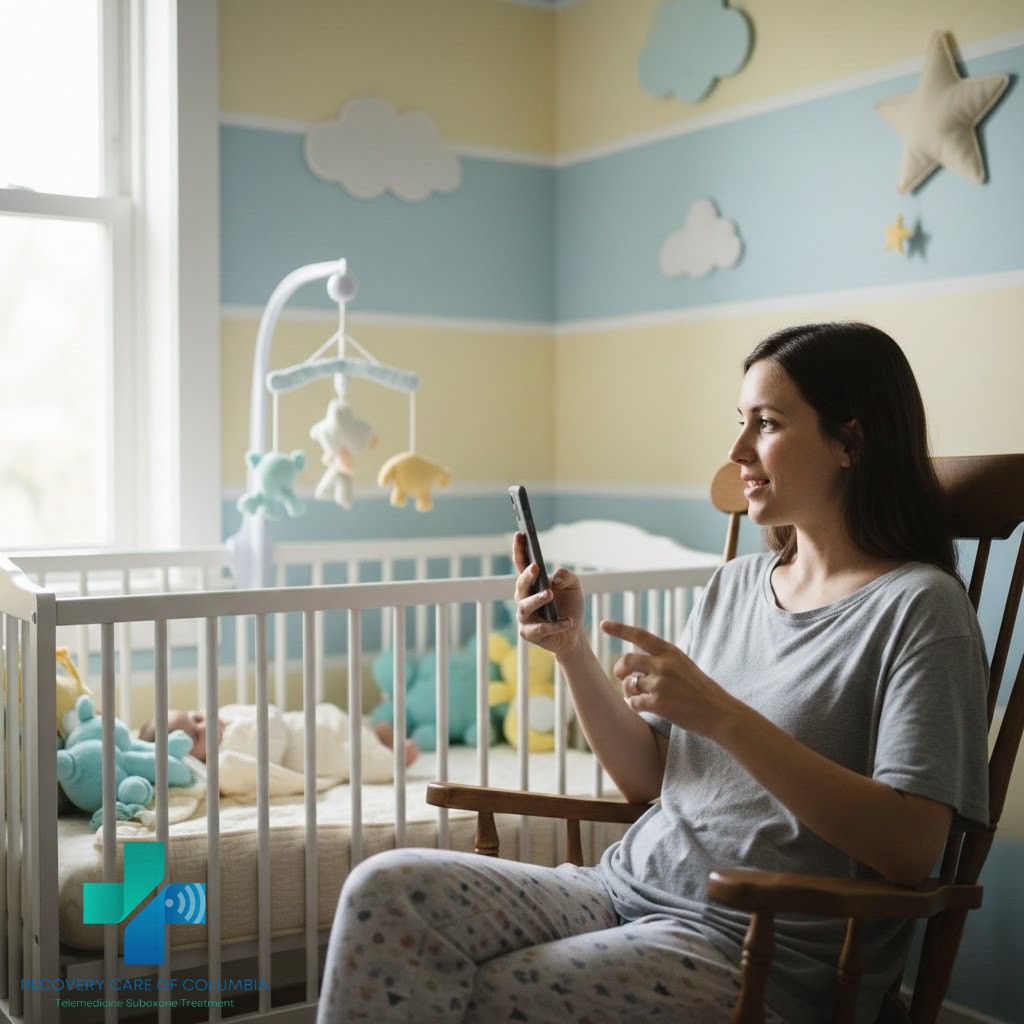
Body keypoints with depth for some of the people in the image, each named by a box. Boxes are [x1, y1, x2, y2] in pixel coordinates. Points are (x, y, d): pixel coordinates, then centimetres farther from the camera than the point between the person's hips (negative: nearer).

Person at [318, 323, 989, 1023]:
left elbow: (909, 848, -18)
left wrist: (721, 715, -22)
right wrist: (572, 650, -2)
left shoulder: (919, 605, -8)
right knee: (387, 888, -16)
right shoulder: (736, 584, 12)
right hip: (630, 887, 6)